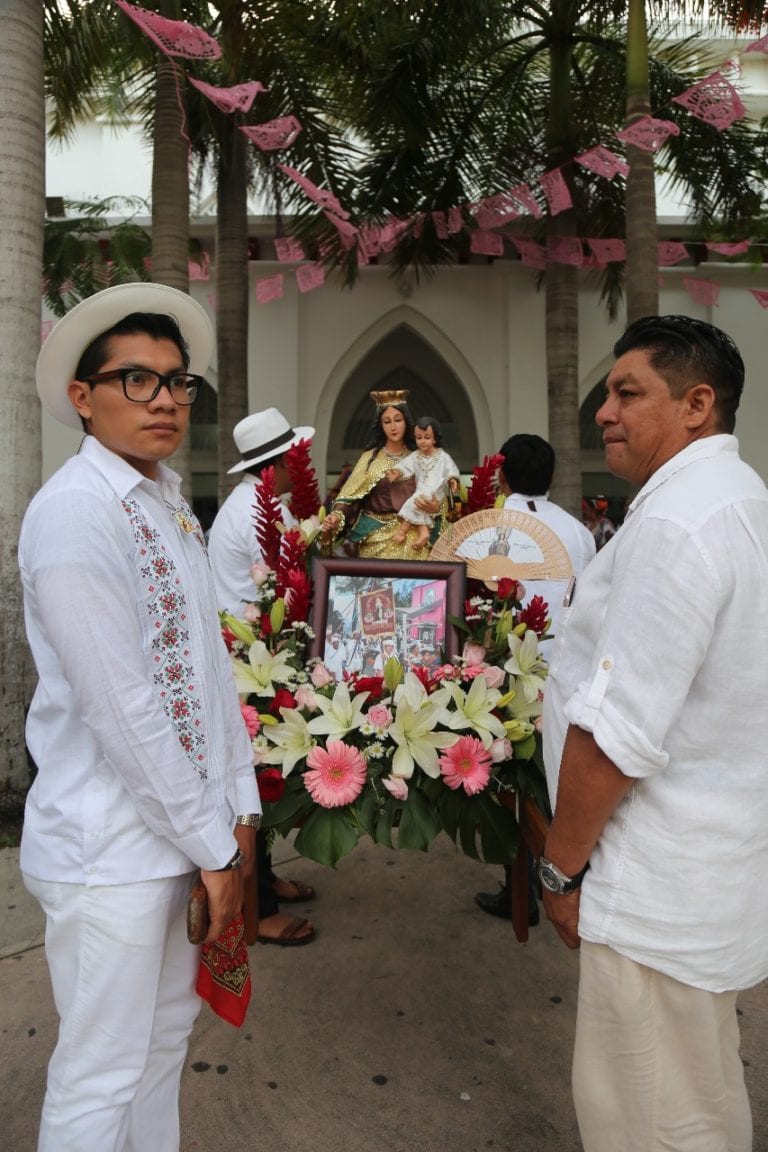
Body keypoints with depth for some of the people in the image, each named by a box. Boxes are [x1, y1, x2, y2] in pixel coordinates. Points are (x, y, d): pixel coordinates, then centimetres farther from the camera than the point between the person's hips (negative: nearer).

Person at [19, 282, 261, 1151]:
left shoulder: (168, 504, 9)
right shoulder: (73, 509, -18)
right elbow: (119, 706, -21)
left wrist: (239, 806, 7)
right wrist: (212, 845, -13)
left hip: (188, 829, 8)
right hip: (111, 844, -8)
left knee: (167, 1033, 23)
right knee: (99, 1081, 9)